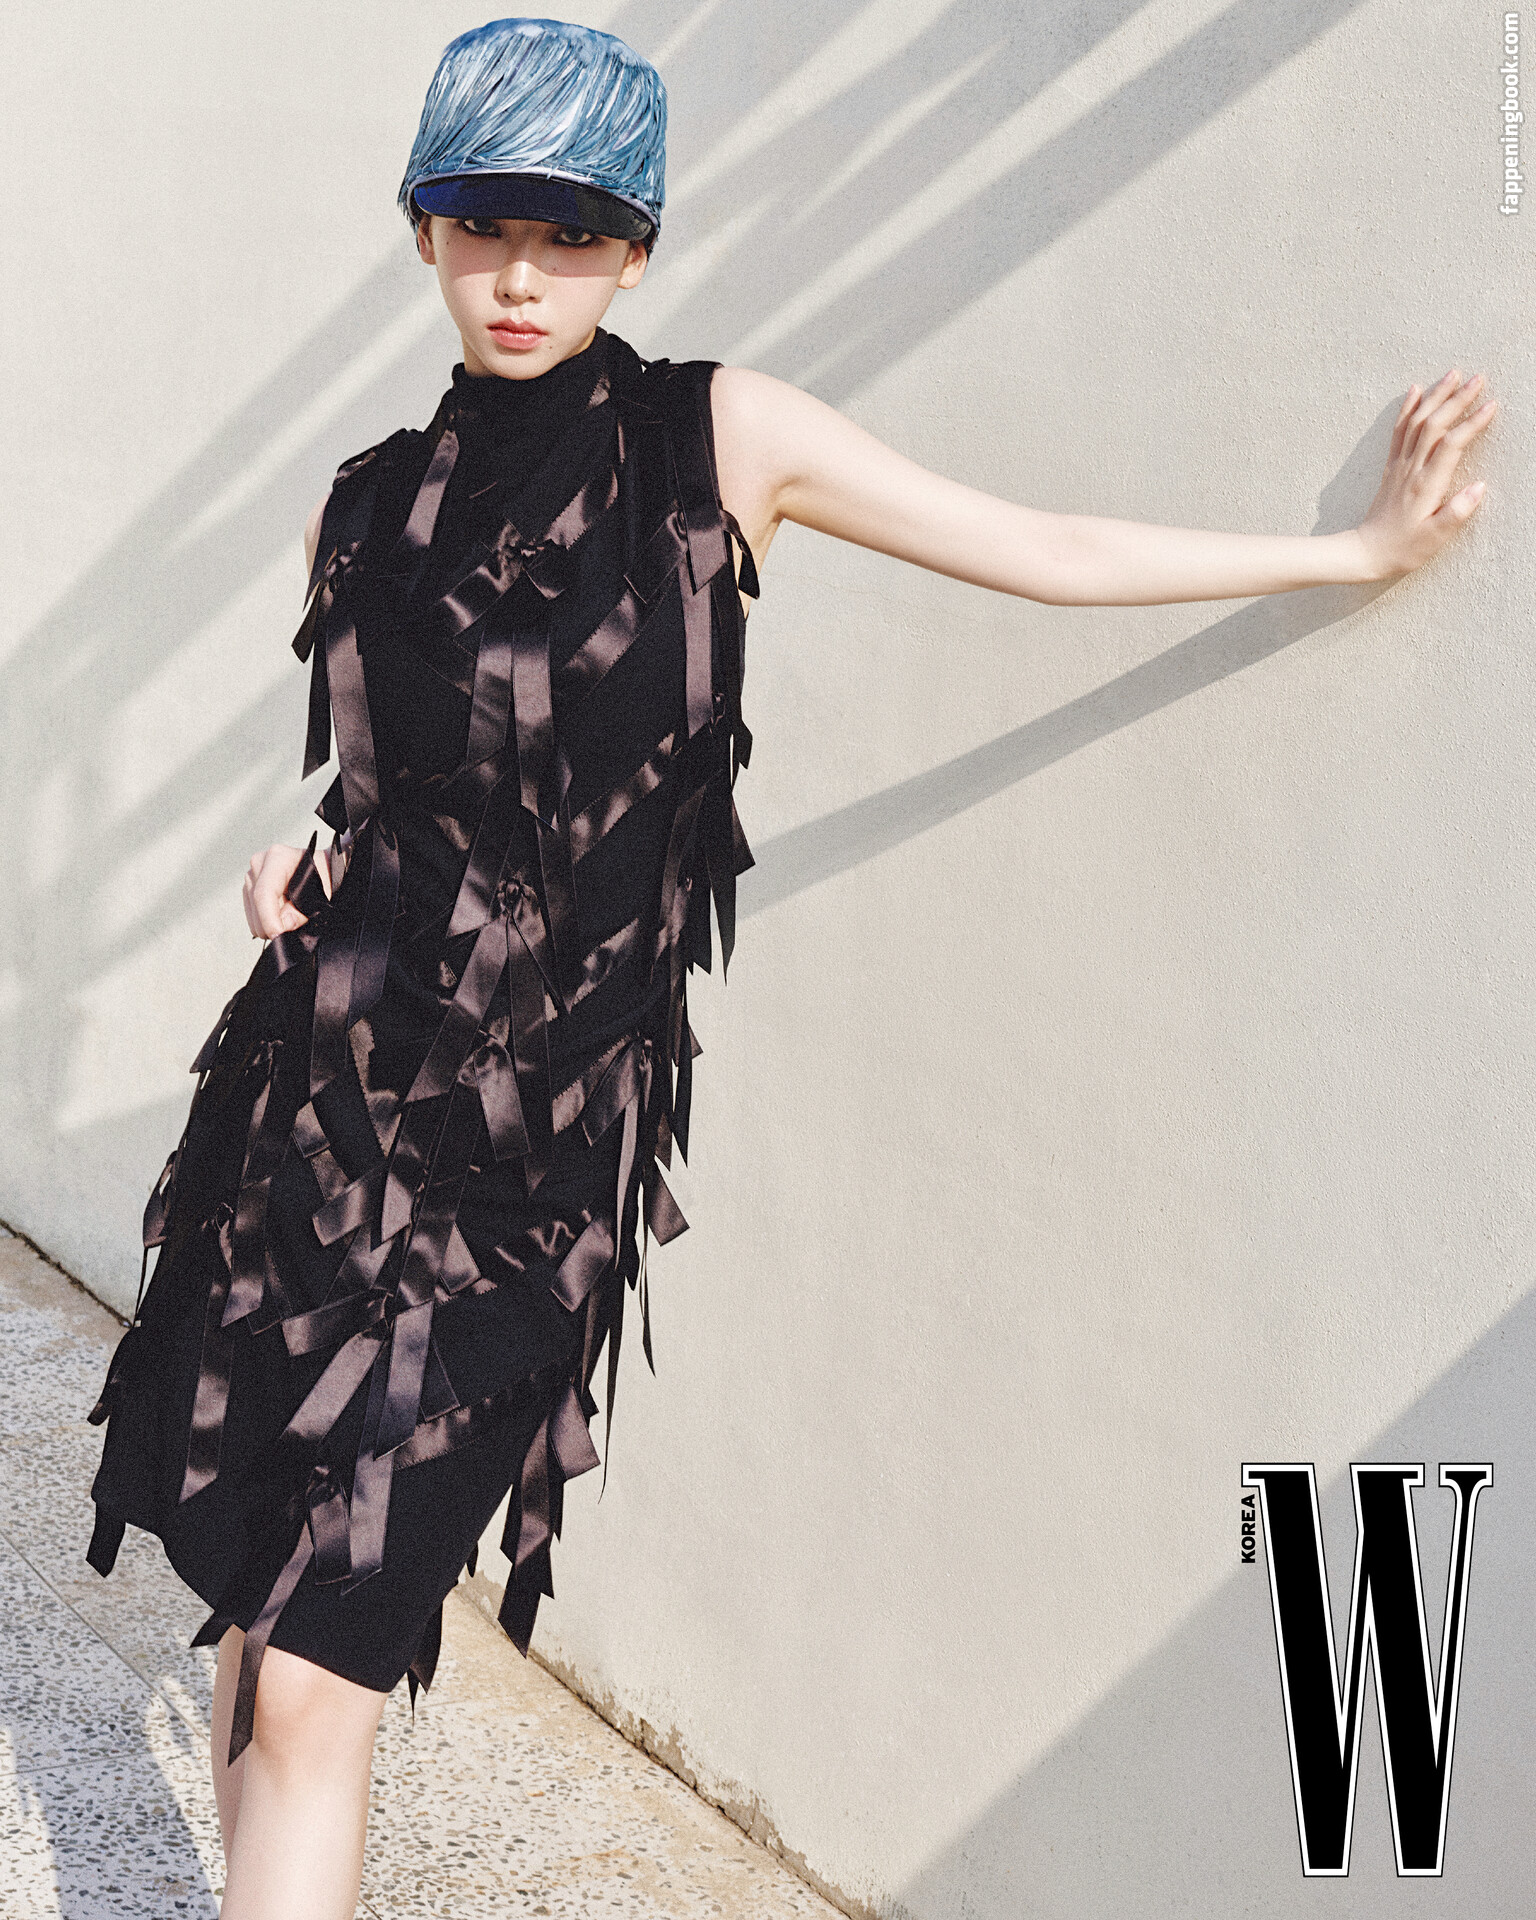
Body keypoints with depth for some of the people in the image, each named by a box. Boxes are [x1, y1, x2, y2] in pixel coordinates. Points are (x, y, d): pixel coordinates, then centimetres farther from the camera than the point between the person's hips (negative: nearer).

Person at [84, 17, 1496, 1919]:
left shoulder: (715, 437, 0)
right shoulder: (365, 511, 8)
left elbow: (1052, 552, 5)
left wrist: (1368, 541, 6)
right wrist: (312, 861, 2)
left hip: (532, 1142, -3)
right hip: (321, 1095, 3)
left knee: (313, 1685, -4)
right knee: (250, 1615, 9)